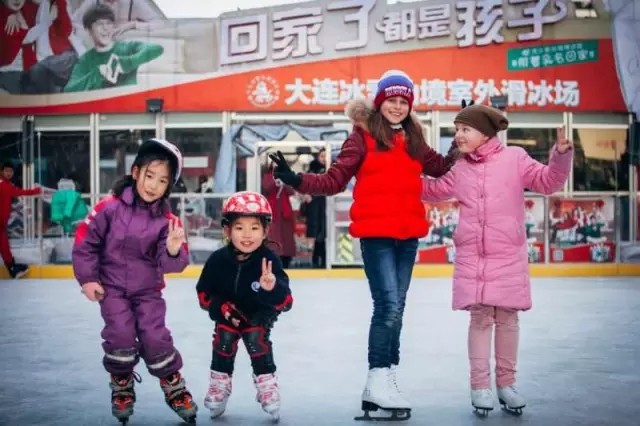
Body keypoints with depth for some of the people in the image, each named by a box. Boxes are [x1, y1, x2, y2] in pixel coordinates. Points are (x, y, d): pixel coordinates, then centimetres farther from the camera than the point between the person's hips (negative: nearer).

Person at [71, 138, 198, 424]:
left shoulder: (167, 220, -11)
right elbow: (85, 240, -6)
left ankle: (174, 387, 17)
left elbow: (170, 264, -15)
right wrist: (87, 278, -7)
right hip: (112, 287, -1)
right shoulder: (111, 207, -14)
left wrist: (173, 251, -38)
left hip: (148, 290, 1)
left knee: (155, 338, -5)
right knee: (121, 337, -9)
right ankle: (122, 387, 17)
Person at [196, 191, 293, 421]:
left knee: (256, 337, -24)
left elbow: (285, 300, -34)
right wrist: (222, 307, -24)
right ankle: (219, 384, 2)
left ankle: (267, 385, -5)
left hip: (261, 311, -2)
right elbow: (204, 293, -9)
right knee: (224, 337, -20)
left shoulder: (269, 260, -30)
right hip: (228, 311, 2)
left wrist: (273, 288, -55)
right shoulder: (218, 260, -24)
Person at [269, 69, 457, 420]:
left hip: (408, 235, 6)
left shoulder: (414, 140, 11)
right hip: (376, 233, -6)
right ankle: (378, 383, -4)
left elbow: (440, 168, 19)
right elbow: (334, 181, -6)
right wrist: (297, 180, -18)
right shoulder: (363, 135, -3)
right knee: (389, 306, -12)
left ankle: (385, 383, 18)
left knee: (394, 309, 10)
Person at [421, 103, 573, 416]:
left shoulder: (514, 158, -2)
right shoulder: (460, 170, 9)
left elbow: (548, 181, -4)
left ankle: (506, 383, 18)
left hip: (508, 258, -2)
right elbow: (433, 190, 23)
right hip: (471, 258, 2)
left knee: (507, 318, 6)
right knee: (480, 318, 2)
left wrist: (561, 155, -20)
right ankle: (480, 386, 9)